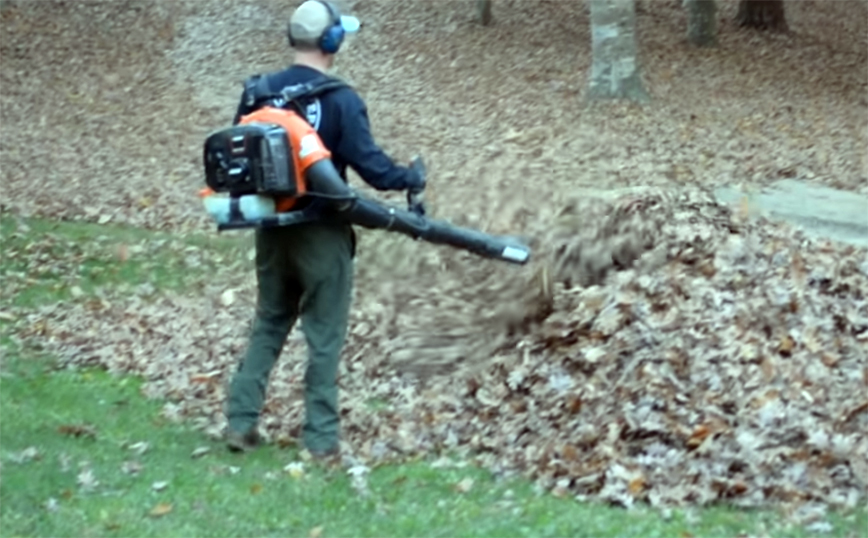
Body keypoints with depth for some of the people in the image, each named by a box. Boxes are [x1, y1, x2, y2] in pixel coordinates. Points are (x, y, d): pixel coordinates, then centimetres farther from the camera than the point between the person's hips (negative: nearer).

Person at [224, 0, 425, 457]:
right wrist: (409, 179, 4)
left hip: (272, 229, 5)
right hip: (321, 232, -5)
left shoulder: (257, 92, 0)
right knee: (324, 336, 5)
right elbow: (370, 163, -15)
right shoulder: (340, 100, -15)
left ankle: (240, 423, 14)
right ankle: (321, 436, 8)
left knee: (267, 326, 17)